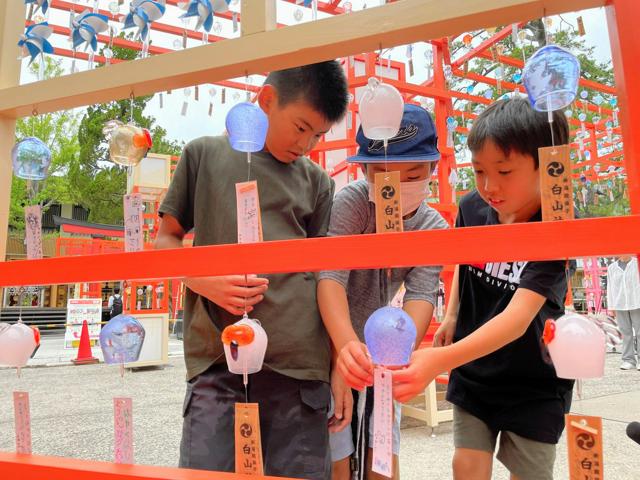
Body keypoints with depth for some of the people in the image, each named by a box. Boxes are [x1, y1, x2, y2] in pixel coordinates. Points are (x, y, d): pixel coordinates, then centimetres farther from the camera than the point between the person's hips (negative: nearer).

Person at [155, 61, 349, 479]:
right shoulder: (205, 154, 9)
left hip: (300, 365, 2)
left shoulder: (317, 183, 12)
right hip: (218, 360, -1)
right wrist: (205, 281, -8)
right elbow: (165, 239, 13)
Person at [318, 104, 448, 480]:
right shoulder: (352, 202, -22)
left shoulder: (434, 228, -9)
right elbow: (330, 277, -34)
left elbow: (422, 294, -21)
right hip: (330, 343, -4)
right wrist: (347, 346, -51)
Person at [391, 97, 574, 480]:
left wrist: (441, 360, -51)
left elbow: (517, 319, -38)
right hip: (473, 371, 4)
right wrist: (451, 315, 0)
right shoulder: (471, 208, -12)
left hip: (533, 381, -3)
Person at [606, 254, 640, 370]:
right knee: (626, 332, 4)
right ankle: (628, 360, 8)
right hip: (620, 305, 2)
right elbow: (610, 288, 10)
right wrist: (611, 307, 6)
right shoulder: (611, 268, 9)